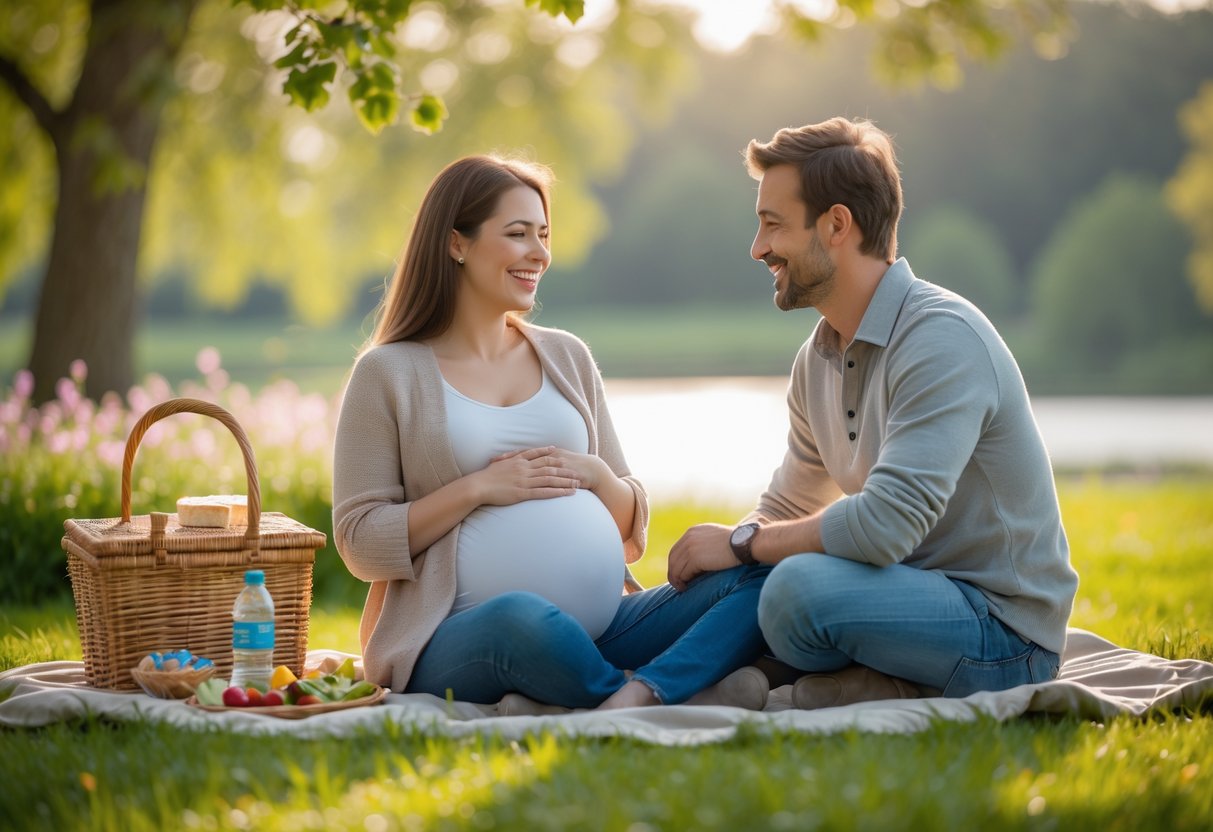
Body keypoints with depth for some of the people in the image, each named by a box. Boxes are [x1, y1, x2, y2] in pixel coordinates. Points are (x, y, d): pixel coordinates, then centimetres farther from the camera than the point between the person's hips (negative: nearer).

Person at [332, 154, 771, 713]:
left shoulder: (566, 357, 19)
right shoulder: (388, 373, 5)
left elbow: (631, 523, 21)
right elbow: (361, 543, -1)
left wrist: (596, 475, -1)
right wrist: (477, 488, -11)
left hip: (601, 625, 5)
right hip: (459, 641, -5)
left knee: (759, 582, -19)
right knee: (521, 616, -41)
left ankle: (638, 698, -40)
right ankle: (683, 693, -19)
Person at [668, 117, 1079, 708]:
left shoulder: (941, 338, -20)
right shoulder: (819, 357, 8)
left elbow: (887, 524, -30)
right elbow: (786, 507, 20)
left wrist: (742, 543, -16)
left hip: (1004, 633, -9)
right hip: (917, 596, 9)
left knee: (802, 585, -32)